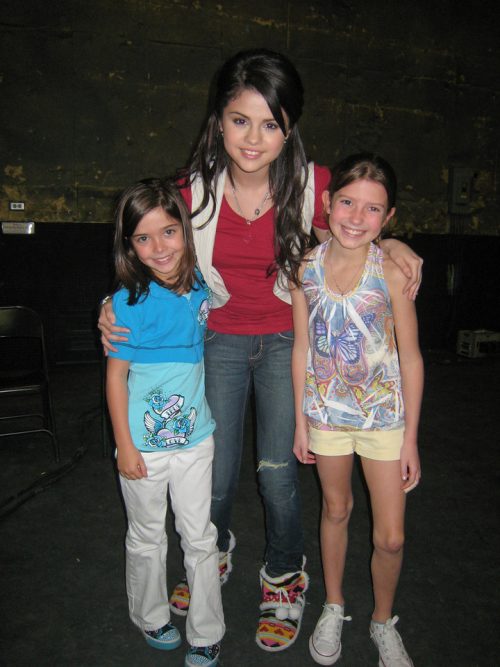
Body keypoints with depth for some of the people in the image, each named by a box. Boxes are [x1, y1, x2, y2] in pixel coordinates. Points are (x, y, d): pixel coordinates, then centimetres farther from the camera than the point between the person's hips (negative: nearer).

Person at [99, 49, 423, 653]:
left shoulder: (312, 184, -14)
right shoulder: (194, 189, -11)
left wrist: (390, 246, -18)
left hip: (287, 340, -1)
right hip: (219, 338, 2)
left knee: (277, 472, -1)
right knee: (215, 475, 7)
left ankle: (284, 579, 31)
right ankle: (214, 556, 42)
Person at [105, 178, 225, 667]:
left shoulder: (200, 285, -4)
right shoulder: (130, 301, -17)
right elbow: (116, 375, -11)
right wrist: (124, 446, -10)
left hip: (195, 436, 4)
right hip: (144, 443, -3)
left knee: (200, 538, 14)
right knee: (147, 539, 17)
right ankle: (151, 619, 44)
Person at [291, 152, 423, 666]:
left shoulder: (392, 273, -16)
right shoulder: (305, 268, -10)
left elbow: (410, 358, -9)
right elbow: (302, 348, -1)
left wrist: (410, 439, -5)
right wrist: (301, 422, 3)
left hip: (384, 413, -1)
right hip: (327, 411, 2)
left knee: (390, 537, 6)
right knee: (335, 509, 21)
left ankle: (383, 621, 37)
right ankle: (333, 608, 45)